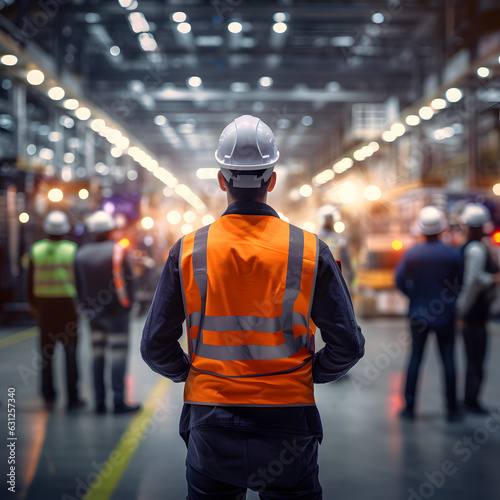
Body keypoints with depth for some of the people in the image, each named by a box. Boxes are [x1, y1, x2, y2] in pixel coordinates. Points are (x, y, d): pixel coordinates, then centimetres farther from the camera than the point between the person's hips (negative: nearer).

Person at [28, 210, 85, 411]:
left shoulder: (36, 250, -1)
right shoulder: (72, 250, -8)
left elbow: (30, 281, 3)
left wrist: (33, 304, 13)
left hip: (44, 306, 3)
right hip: (68, 304, -2)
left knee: (47, 353, 10)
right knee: (71, 353, 4)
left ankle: (48, 398, 12)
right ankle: (72, 398, 6)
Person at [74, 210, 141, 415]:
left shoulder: (82, 253, 5)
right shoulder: (117, 250, -9)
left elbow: (79, 285, 8)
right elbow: (128, 279, -10)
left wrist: (86, 307, 15)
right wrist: (127, 302, 3)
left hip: (94, 313, 5)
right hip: (116, 311, -5)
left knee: (98, 355, 9)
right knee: (118, 354, -2)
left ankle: (99, 402, 11)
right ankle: (119, 402, -3)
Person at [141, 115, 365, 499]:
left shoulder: (188, 251, -5)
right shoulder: (310, 250, -6)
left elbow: (155, 346, -2)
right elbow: (348, 345, -5)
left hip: (211, 425, 1)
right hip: (288, 421, 0)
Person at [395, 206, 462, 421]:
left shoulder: (412, 253, -7)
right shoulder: (453, 254, -8)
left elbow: (400, 281, -4)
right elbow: (461, 284, -2)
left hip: (418, 313, 1)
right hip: (445, 315, -1)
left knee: (415, 358, 10)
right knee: (448, 360, 6)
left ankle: (409, 406, 11)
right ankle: (452, 409, 11)